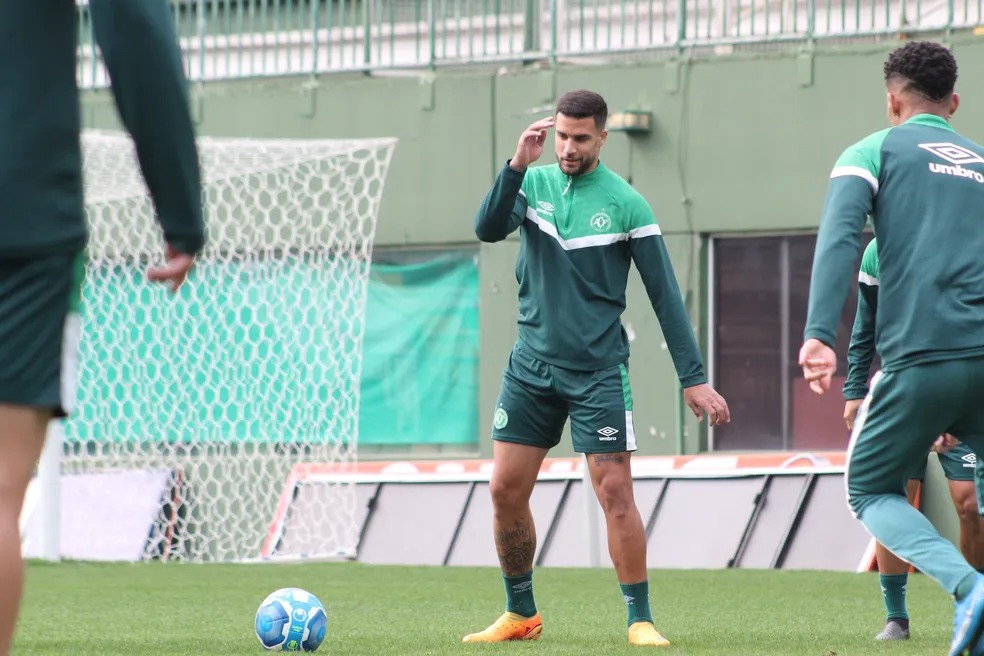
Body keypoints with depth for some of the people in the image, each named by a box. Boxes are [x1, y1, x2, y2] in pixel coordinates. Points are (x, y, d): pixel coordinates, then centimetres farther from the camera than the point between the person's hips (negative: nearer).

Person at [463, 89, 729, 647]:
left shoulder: (626, 204, -6)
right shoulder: (535, 183, 4)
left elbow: (664, 294, -5)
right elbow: (489, 229, -13)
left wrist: (694, 377, -8)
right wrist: (517, 166, -26)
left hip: (598, 370, -4)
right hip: (531, 365, 4)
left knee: (615, 491, -9)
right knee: (506, 490, 2)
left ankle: (640, 619, -1)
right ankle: (521, 614, 18)